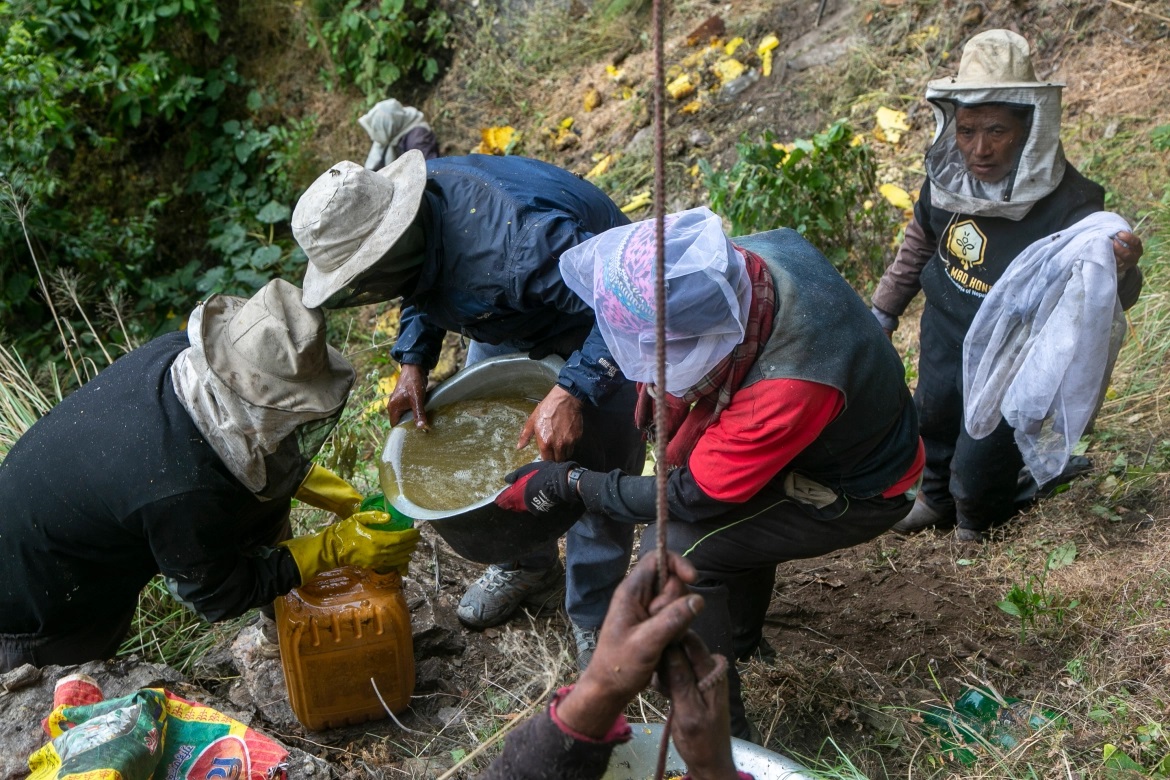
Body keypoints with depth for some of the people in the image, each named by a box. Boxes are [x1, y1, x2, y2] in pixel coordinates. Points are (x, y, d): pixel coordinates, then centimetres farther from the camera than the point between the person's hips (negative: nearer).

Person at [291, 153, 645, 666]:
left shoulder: (513, 240, -46)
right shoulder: (395, 206, -19)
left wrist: (572, 393, -47)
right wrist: (414, 361, -11)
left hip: (596, 322, -8)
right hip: (512, 319, 8)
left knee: (597, 470, -6)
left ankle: (595, 618, 15)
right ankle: (525, 567, 36)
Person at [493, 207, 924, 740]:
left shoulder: (787, 391, -41)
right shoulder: (758, 254, -20)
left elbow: (690, 496, -27)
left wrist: (568, 484, -17)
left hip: (859, 491, -8)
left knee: (676, 546, -18)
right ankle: (739, 635, 37)